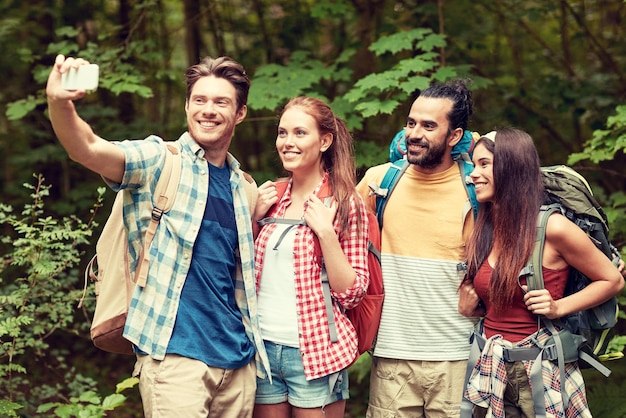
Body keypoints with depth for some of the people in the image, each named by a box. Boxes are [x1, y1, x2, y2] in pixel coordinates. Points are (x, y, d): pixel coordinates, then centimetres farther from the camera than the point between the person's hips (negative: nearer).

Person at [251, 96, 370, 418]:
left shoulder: (344, 204, -6)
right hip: (264, 347, 5)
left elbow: (351, 294, -8)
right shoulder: (273, 196, 7)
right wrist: (254, 217, 0)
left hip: (314, 354, -4)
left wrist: (326, 232, -18)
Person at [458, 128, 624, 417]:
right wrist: (470, 307, -1)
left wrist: (558, 308, -16)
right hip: (490, 369, 6)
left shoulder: (552, 228, -14)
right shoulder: (484, 230, 5)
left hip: (539, 371, -6)